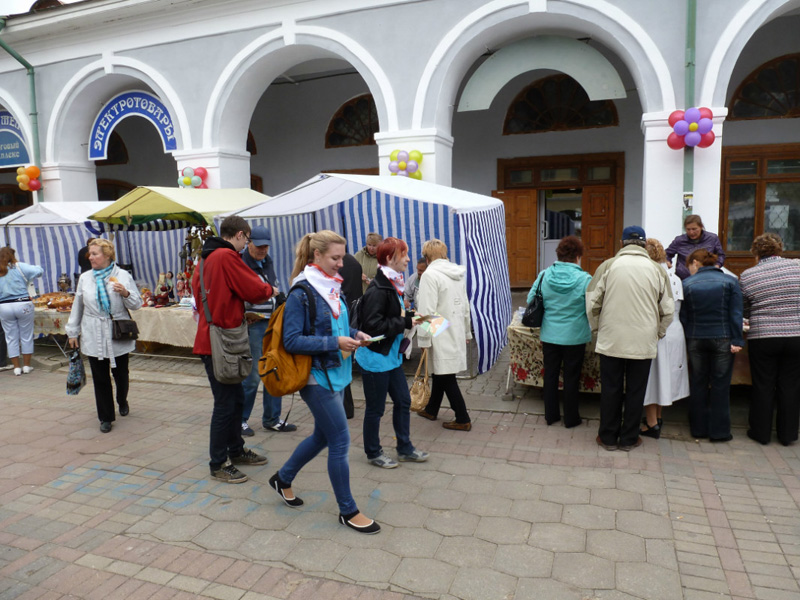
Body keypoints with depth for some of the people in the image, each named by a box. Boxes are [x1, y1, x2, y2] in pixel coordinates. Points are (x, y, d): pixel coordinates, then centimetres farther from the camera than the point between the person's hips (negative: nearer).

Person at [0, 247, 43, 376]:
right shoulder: (19, 267, -7)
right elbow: (39, 271, -14)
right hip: (23, 305, -3)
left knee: (11, 338, 11)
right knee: (26, 336, 10)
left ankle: (17, 367, 15)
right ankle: (27, 365, 16)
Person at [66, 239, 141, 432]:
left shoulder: (123, 276, -2)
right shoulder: (85, 278, 6)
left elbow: (137, 304, 0)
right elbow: (77, 306, 12)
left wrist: (126, 293, -20)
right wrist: (73, 331, 13)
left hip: (118, 336, -1)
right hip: (93, 338, 2)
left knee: (120, 373, 11)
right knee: (100, 378, 5)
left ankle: (122, 402, 40)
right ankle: (106, 417, 16)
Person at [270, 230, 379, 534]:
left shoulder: (332, 286, 7)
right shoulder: (301, 293, -17)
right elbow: (292, 341, -19)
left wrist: (354, 334, 0)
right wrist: (335, 343, -24)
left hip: (336, 373, 9)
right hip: (317, 377, -9)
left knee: (323, 436, 20)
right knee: (340, 441, -1)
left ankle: (283, 478, 42)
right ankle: (348, 511, 17)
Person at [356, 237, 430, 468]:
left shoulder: (393, 285, 7)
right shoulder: (377, 290, -22)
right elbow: (373, 326, -27)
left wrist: (410, 316, -1)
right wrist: (405, 322, -21)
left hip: (392, 355, 9)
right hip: (375, 358, -9)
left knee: (403, 401, 16)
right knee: (375, 408, 8)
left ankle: (405, 449, 31)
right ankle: (373, 453, 26)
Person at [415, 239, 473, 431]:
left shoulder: (430, 274, -16)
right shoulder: (458, 272, 7)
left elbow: (427, 310, -19)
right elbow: (465, 305, 13)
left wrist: (424, 339, -13)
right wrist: (466, 331, 22)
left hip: (441, 334, -8)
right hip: (456, 331, 8)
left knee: (447, 377, 1)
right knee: (440, 371, 20)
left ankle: (463, 420, 8)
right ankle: (431, 409, 35)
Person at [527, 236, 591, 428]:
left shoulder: (544, 275, -8)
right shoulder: (584, 279, -16)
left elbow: (530, 300, 0)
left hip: (549, 335, 3)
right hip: (574, 337, -2)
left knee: (550, 374, 15)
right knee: (571, 377, 11)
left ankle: (551, 415, 26)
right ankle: (571, 418, 23)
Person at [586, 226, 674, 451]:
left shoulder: (608, 266, -5)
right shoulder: (657, 270, 1)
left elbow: (592, 303, -4)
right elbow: (667, 310, 5)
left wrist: (597, 328, 11)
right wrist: (657, 334, 19)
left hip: (611, 341, -1)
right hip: (644, 343, 1)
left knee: (610, 389, 10)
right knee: (635, 391, 12)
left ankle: (608, 437, 21)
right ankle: (629, 439, 22)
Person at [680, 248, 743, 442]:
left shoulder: (687, 283, -2)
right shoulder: (730, 281, -1)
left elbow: (683, 317, 1)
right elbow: (736, 314, -6)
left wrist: (687, 339, 9)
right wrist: (737, 340, -5)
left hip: (696, 340, 1)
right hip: (722, 339, -1)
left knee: (698, 383, 11)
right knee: (720, 384, 6)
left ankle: (699, 428, 18)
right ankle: (719, 431, 11)